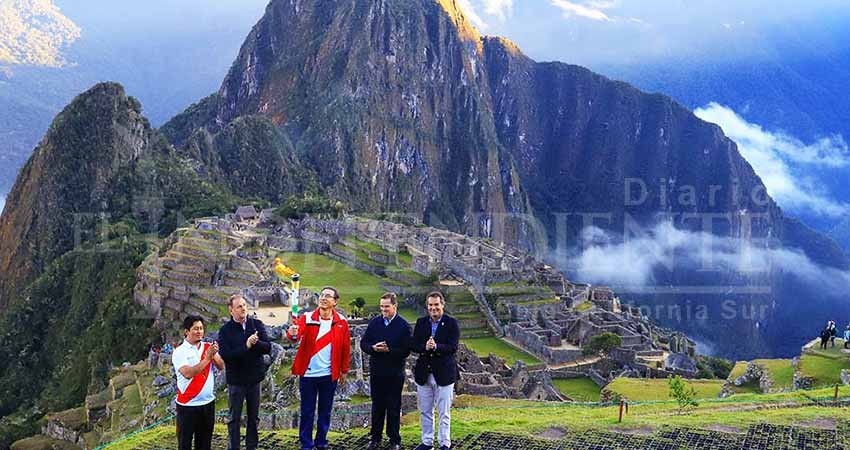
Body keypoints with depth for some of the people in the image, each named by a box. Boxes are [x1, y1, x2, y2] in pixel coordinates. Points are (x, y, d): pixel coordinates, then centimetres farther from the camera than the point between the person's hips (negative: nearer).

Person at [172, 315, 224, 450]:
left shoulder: (208, 347, 4)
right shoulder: (179, 352, -10)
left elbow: (221, 366, -3)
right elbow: (188, 373, -23)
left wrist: (214, 355, -22)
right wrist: (207, 358, -22)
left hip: (208, 402, 4)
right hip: (188, 405, -4)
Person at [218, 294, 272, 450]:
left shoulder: (257, 324, 0)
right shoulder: (225, 330, -7)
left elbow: (268, 347, -6)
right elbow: (225, 355, -18)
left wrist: (255, 342, -25)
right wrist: (246, 346, -26)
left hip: (254, 378, 3)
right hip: (236, 380, -3)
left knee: (253, 417, 13)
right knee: (234, 418, 7)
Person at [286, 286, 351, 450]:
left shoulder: (341, 322, -2)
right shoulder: (307, 318, -6)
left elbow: (346, 348, 4)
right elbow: (297, 330, -25)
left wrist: (344, 370, 6)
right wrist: (292, 334, -48)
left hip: (329, 375, 1)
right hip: (308, 374, -1)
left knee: (325, 412, 13)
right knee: (307, 412, 7)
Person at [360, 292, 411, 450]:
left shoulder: (404, 326, -7)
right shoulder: (374, 323, 5)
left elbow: (406, 351, -11)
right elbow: (363, 343, 6)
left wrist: (389, 350, -22)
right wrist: (373, 348, -14)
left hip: (395, 373, -3)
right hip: (376, 372, 3)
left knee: (393, 407, 5)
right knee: (377, 406, 12)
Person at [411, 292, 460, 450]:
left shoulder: (451, 323, -5)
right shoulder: (421, 322, 6)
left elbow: (453, 348, -14)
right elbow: (413, 346, 0)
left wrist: (436, 347, -30)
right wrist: (425, 347, -21)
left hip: (444, 374, -4)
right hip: (423, 373, 4)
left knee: (444, 413, 3)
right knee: (425, 411, 13)